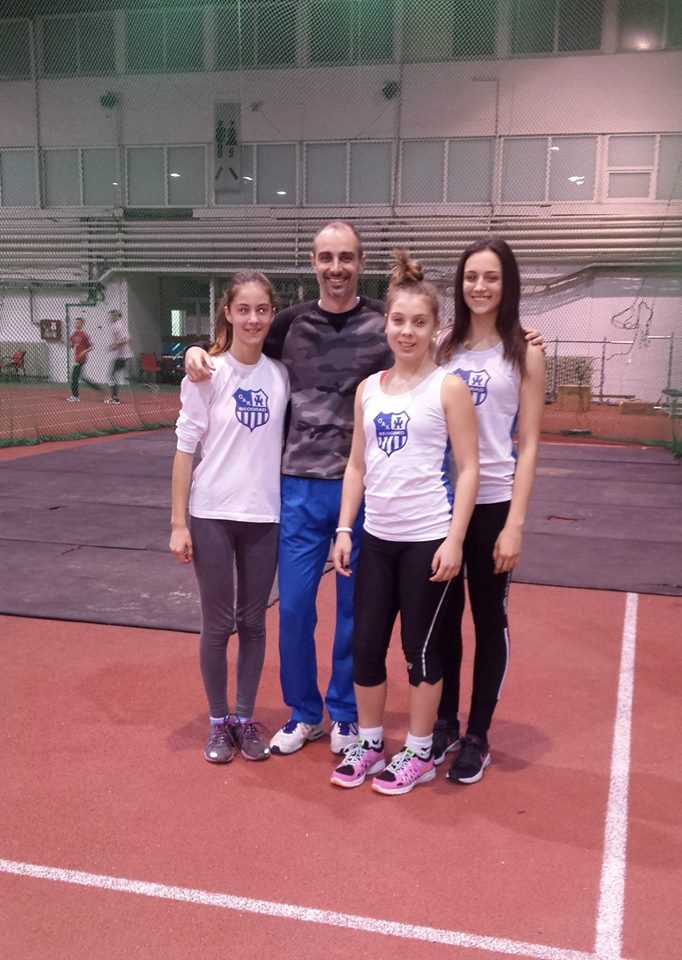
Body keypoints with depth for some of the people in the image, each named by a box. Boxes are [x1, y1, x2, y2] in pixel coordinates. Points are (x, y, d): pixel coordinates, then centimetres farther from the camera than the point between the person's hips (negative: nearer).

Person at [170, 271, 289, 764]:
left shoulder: (280, 374, 0)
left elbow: (285, 441, 8)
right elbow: (185, 448, -7)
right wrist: (178, 523, -9)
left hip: (265, 516, 3)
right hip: (212, 515, -2)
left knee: (253, 622, 11)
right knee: (218, 624, 7)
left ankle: (246, 719, 27)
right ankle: (219, 722, 25)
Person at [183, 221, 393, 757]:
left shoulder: (384, 323, -2)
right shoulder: (292, 322, 5)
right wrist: (199, 352, -2)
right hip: (302, 486, 2)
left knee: (355, 607, 10)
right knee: (294, 606, 6)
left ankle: (345, 714, 29)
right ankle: (304, 713, 27)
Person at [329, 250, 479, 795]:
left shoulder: (448, 388, -7)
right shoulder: (368, 389, 7)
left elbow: (468, 469, -9)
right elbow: (357, 465, 11)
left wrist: (454, 541, -14)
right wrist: (344, 531, 6)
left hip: (428, 540, -5)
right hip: (377, 537, 5)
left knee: (421, 649, 7)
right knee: (365, 645, 11)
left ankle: (419, 755, 24)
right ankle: (369, 743, 31)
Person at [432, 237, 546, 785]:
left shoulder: (524, 353, -3)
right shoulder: (445, 349, 5)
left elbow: (528, 445, -6)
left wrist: (515, 523, -11)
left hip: (493, 502, -3)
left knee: (488, 619, 9)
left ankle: (477, 737, 23)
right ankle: (445, 723, 30)